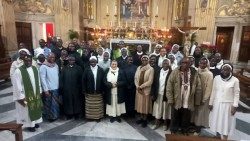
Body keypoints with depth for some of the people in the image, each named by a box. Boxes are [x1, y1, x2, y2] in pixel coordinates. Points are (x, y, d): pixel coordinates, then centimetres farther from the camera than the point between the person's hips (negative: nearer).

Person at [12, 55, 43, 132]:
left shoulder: (35, 69, -1)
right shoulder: (18, 71, -18)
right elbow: (17, 85, -16)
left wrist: (39, 92, 8)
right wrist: (21, 97, -15)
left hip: (35, 94, 6)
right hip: (25, 95, -5)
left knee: (36, 109, 19)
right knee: (27, 110, 10)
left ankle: (34, 122, 38)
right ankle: (29, 124, 28)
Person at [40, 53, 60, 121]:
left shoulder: (56, 65, 7)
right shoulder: (44, 66, -10)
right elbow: (43, 79, -12)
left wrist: (58, 86, 7)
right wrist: (46, 89, -15)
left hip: (56, 88, 6)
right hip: (48, 89, -5)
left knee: (56, 103, 15)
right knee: (48, 104, 7)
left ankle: (55, 116, 30)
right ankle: (49, 116, 22)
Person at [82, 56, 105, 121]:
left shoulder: (100, 70, -1)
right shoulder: (86, 70, -2)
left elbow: (103, 81, 1)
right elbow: (84, 81, -1)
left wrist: (103, 90, -1)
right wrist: (84, 91, -4)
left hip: (98, 92, 1)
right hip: (89, 92, 0)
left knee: (98, 105, 9)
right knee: (90, 106, 9)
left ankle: (98, 116, 23)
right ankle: (90, 116, 25)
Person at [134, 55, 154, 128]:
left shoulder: (151, 69, -11)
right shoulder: (138, 68, 4)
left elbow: (150, 81, -16)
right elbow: (135, 78, 4)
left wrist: (141, 86, -14)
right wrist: (137, 86, -9)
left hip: (146, 90, -4)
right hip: (138, 90, 5)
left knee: (145, 105, 7)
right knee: (140, 104, 13)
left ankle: (145, 120, 22)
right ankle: (141, 118, 29)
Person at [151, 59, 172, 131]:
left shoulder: (171, 73, -9)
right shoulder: (157, 72, 3)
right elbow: (154, 83, 3)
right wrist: (153, 94, 0)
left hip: (166, 95, -3)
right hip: (158, 94, 4)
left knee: (165, 109, 11)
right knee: (157, 109, 12)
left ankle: (165, 124, 28)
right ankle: (157, 123, 28)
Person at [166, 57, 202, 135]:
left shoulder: (194, 73, 1)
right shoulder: (175, 72, -4)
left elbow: (198, 88, 5)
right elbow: (169, 87, -5)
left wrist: (197, 102, 4)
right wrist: (170, 100, -9)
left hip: (188, 103, 1)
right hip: (176, 102, -1)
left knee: (186, 120, 15)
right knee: (175, 119, 13)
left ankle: (185, 132, 36)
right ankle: (173, 132, 32)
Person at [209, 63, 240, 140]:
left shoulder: (235, 80, -8)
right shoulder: (216, 78, -2)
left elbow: (236, 94, -4)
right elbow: (213, 91, 2)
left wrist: (235, 106, -9)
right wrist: (211, 103, 2)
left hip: (228, 105, -2)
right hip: (217, 103, 2)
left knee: (225, 122, 8)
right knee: (216, 120, 10)